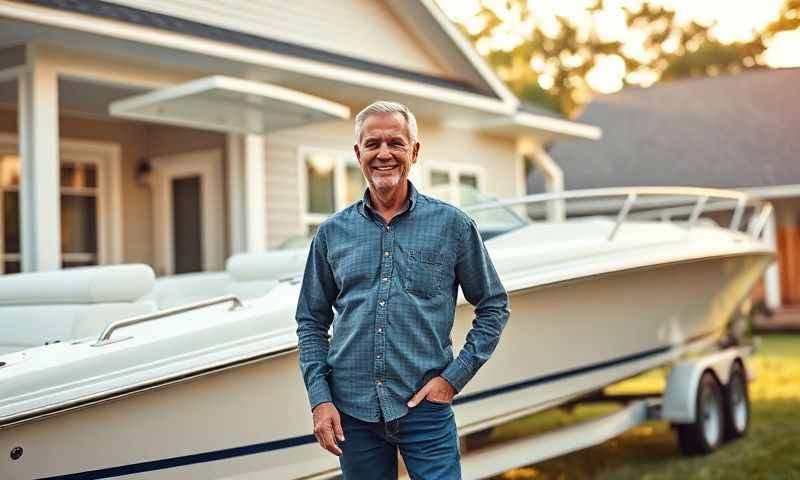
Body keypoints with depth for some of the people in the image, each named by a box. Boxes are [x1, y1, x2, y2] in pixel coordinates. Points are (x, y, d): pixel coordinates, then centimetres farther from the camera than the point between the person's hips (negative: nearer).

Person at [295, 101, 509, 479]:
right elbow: (311, 323, 10)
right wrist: (319, 399, -1)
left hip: (425, 408, -2)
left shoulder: (452, 225, -1)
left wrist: (454, 378, -4)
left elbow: (493, 306, 5)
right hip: (352, 409, 2)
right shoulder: (332, 233, 5)